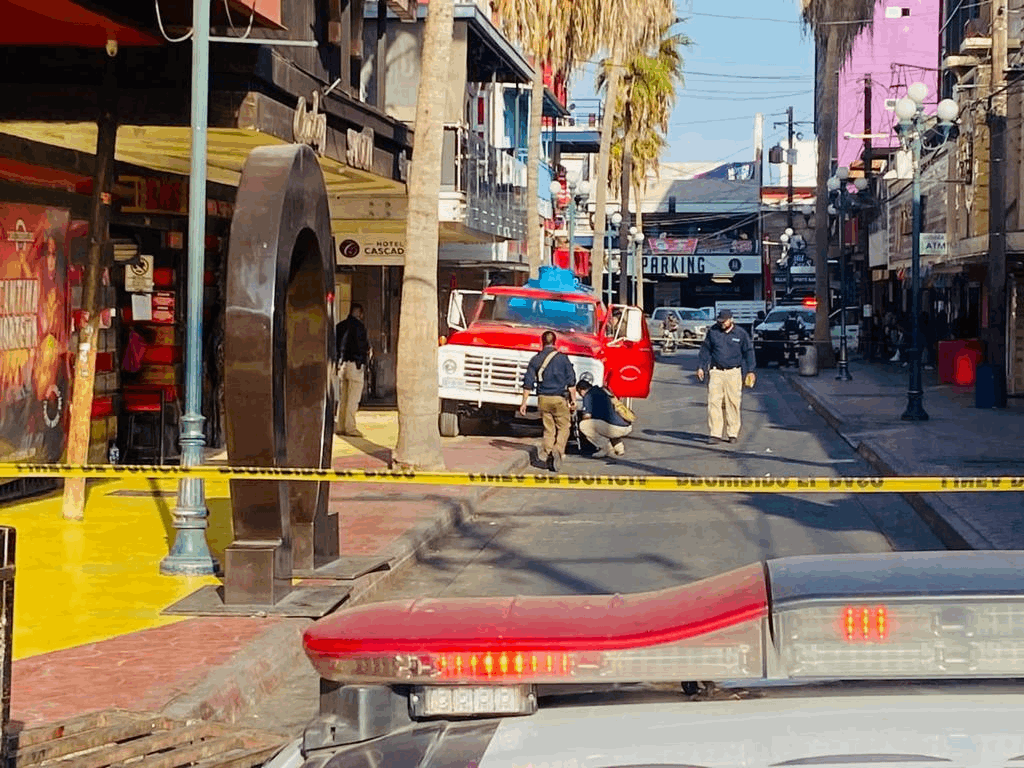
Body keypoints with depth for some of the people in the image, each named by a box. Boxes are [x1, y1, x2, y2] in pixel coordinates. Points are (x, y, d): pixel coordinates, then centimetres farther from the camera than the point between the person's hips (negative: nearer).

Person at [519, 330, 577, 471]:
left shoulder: (535, 359, 4)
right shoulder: (563, 358, -4)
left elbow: (528, 383, 4)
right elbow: (571, 381, -4)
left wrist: (524, 403, 8)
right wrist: (573, 400, 2)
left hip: (543, 399, 3)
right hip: (559, 399, -3)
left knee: (548, 429, 13)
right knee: (563, 428, 4)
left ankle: (547, 455, 8)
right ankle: (558, 451, -18)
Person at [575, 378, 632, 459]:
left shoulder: (588, 396, 0)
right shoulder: (602, 391, 26)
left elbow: (588, 415, -9)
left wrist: (582, 417, 15)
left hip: (618, 428, -9)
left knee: (584, 425, -8)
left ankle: (606, 448, -3)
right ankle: (619, 447, 21)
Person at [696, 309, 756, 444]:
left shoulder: (740, 334, 5)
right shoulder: (712, 331, 8)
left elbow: (748, 352, 10)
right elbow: (705, 350, 15)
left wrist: (750, 371, 5)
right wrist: (701, 367, 10)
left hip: (734, 373, -1)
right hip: (715, 372, 1)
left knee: (733, 402, -1)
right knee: (713, 402, -7)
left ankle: (733, 433, 9)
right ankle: (715, 433, -5)